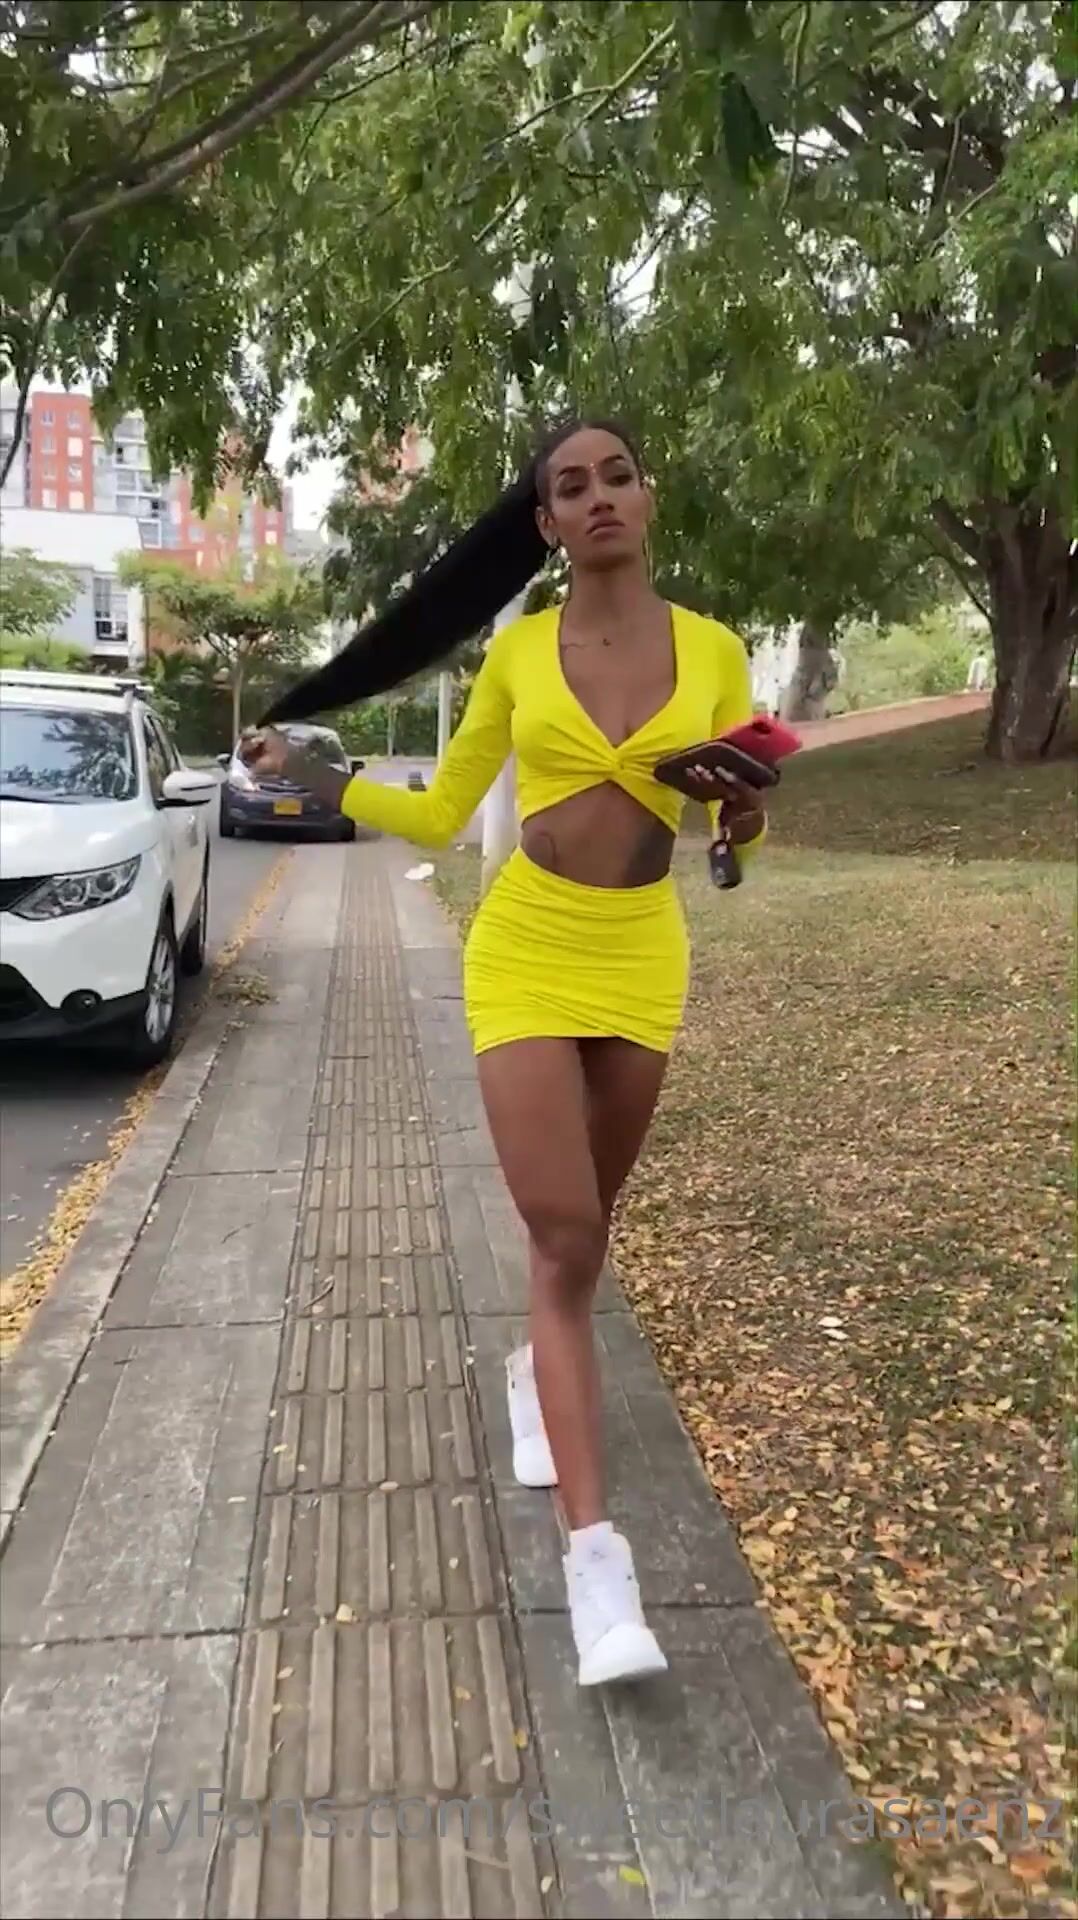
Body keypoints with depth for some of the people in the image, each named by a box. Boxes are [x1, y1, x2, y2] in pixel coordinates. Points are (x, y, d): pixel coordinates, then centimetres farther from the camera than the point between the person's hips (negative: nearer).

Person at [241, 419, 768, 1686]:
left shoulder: (713, 652, 0)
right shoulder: (516, 653, 0)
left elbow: (734, 835, 8)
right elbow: (439, 816, 7)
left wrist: (741, 823, -15)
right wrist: (312, 774, -2)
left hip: (643, 964, 2)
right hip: (524, 957, -2)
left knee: (583, 1221, 17)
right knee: (562, 1237, -9)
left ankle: (537, 1369, 49)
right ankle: (595, 1551, -6)